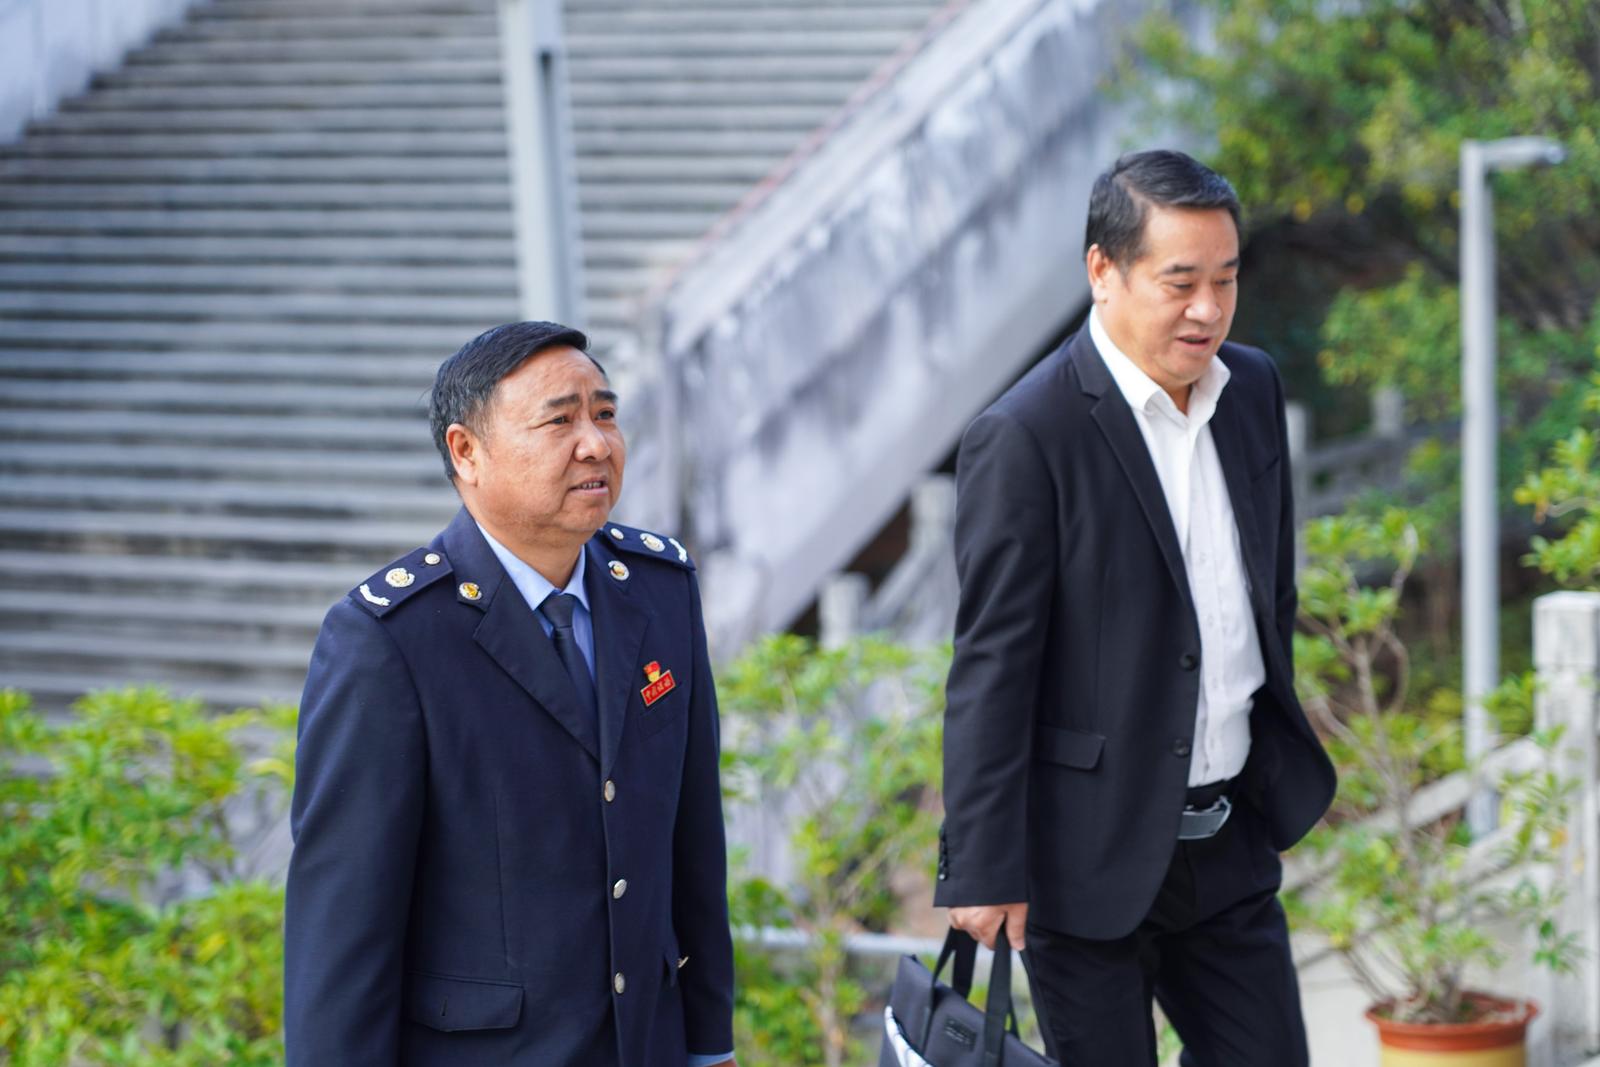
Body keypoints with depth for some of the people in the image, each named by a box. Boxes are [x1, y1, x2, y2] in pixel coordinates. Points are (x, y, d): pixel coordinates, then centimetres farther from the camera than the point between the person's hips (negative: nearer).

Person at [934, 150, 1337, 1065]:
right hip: (1094, 850, -6)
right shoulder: (1027, 437, -16)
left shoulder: (1253, 390, 6)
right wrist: (984, 869, -16)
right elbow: (992, 668, -15)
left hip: (1231, 842, 6)